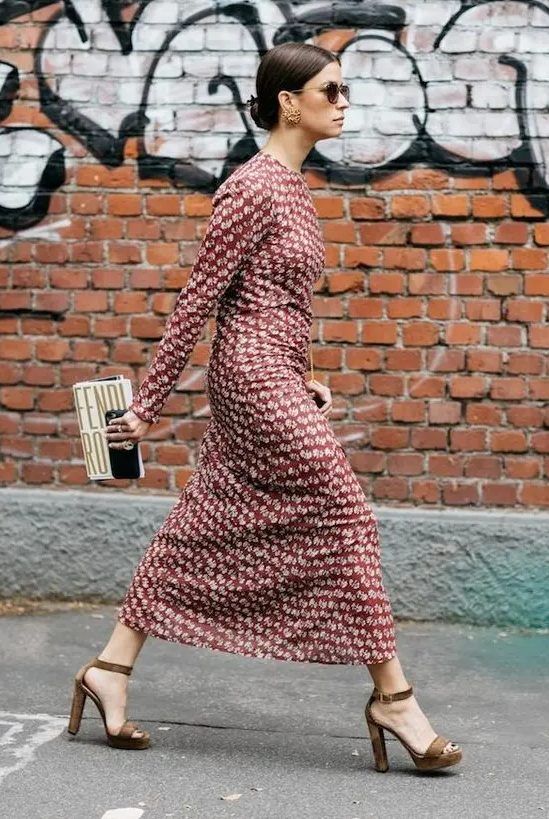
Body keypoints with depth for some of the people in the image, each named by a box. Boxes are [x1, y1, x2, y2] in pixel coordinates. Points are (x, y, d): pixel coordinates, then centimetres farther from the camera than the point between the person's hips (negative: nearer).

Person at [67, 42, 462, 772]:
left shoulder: (293, 188, 14)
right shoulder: (254, 187, -14)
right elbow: (199, 296, -13)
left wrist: (303, 382, 19)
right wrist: (149, 401, -11)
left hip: (273, 380, 10)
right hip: (255, 373, -10)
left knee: (204, 531, 10)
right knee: (344, 513, -7)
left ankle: (111, 670, 16)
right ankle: (392, 696, -1)